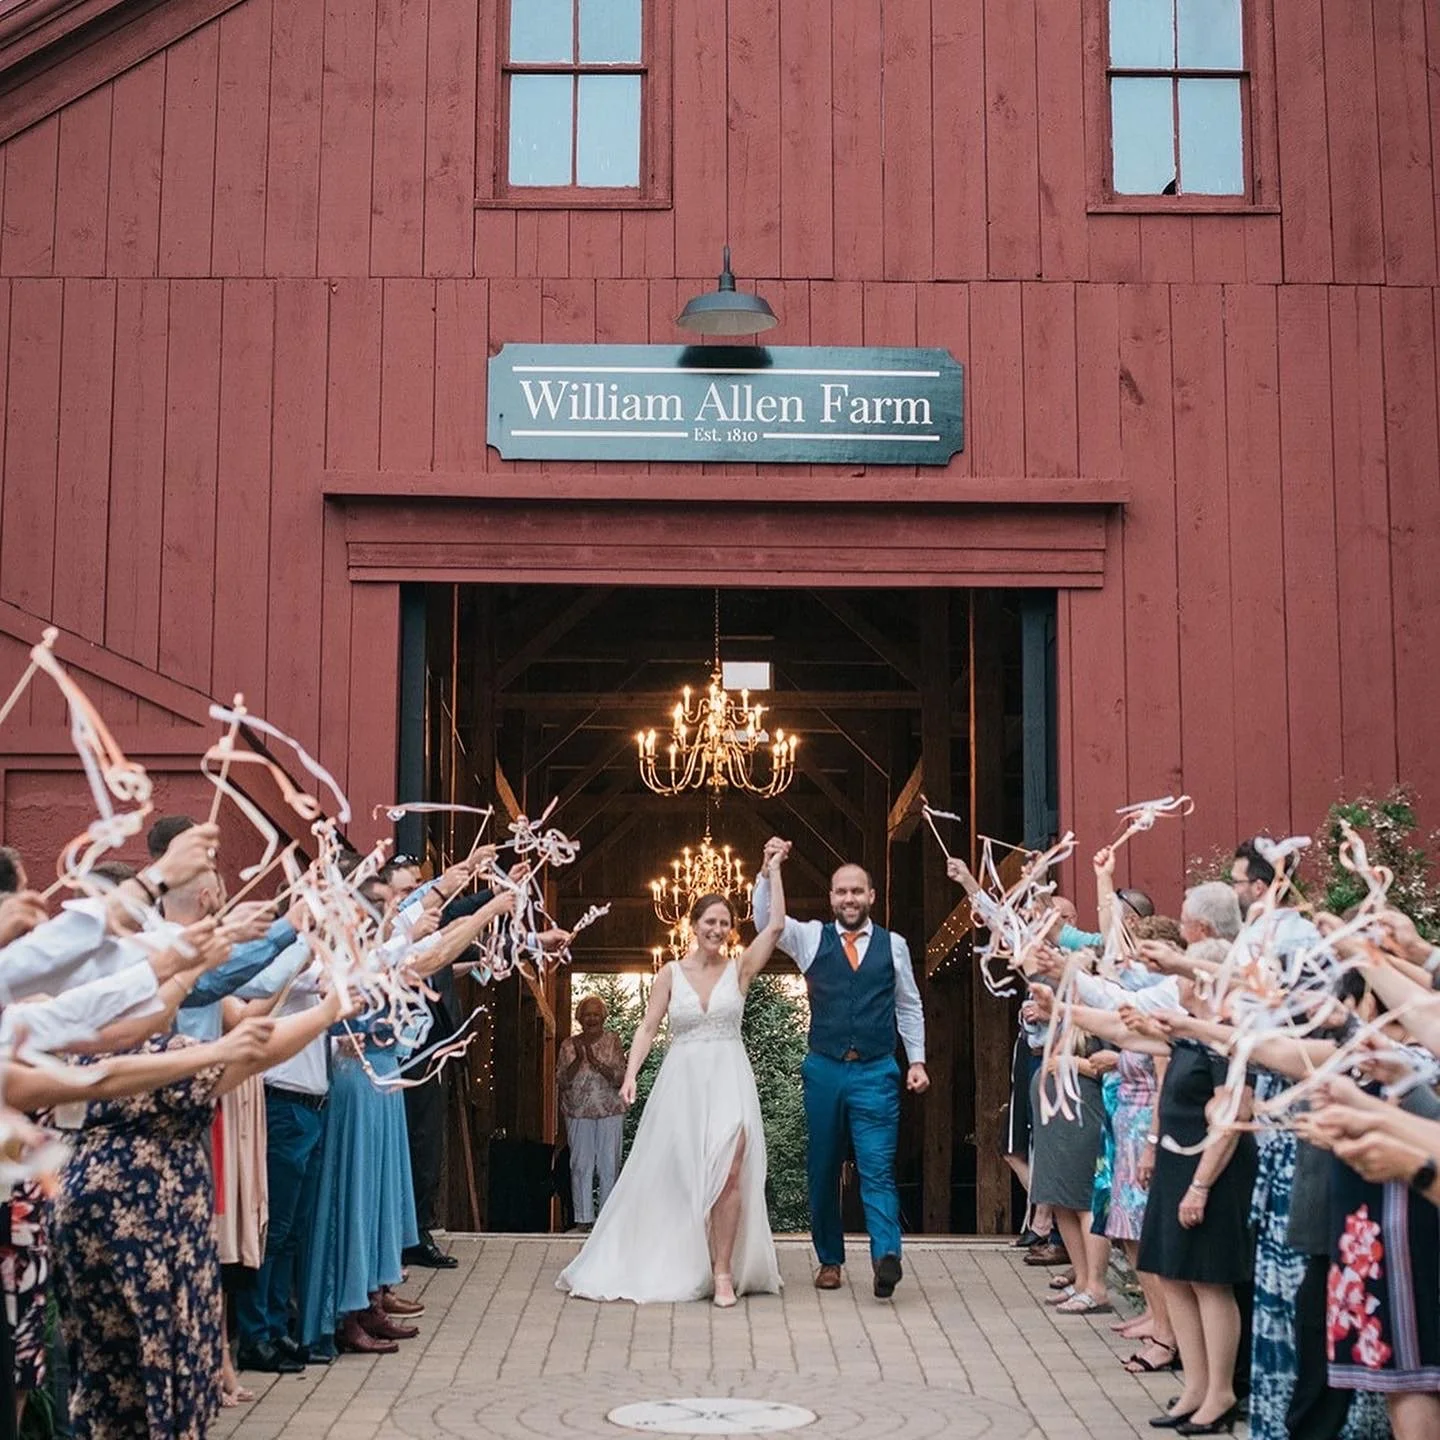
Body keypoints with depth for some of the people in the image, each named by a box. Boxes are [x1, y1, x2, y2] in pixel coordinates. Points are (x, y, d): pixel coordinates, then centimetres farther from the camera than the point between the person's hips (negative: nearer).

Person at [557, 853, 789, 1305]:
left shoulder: (740, 969, 4)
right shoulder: (671, 973, 5)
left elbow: (776, 924, -4)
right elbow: (647, 1027, 2)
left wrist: (773, 872, -2)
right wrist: (630, 1074, -9)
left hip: (729, 1080, -1)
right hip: (681, 1081, 1)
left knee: (729, 1173, -12)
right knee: (672, 1177, 6)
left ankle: (723, 1273, -5)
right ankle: (675, 1266, 22)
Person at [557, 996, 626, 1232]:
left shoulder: (612, 1040, 3)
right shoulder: (569, 1044, 7)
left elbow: (620, 1077, -6)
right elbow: (562, 1080, 0)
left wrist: (595, 1061, -18)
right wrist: (578, 1060, -14)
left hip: (610, 1111, -1)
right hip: (578, 1112, 1)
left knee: (609, 1165, 0)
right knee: (581, 1165, 0)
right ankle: (584, 1218, 7)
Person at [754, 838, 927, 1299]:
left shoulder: (893, 945, 7)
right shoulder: (812, 938, 6)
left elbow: (909, 1007, 12)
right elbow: (765, 920, -6)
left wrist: (917, 1060, 7)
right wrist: (769, 871, -19)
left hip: (877, 1072, -1)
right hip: (825, 1070, 2)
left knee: (878, 1169, -11)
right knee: (823, 1170, 9)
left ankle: (887, 1256, -21)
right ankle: (829, 1260, 19)